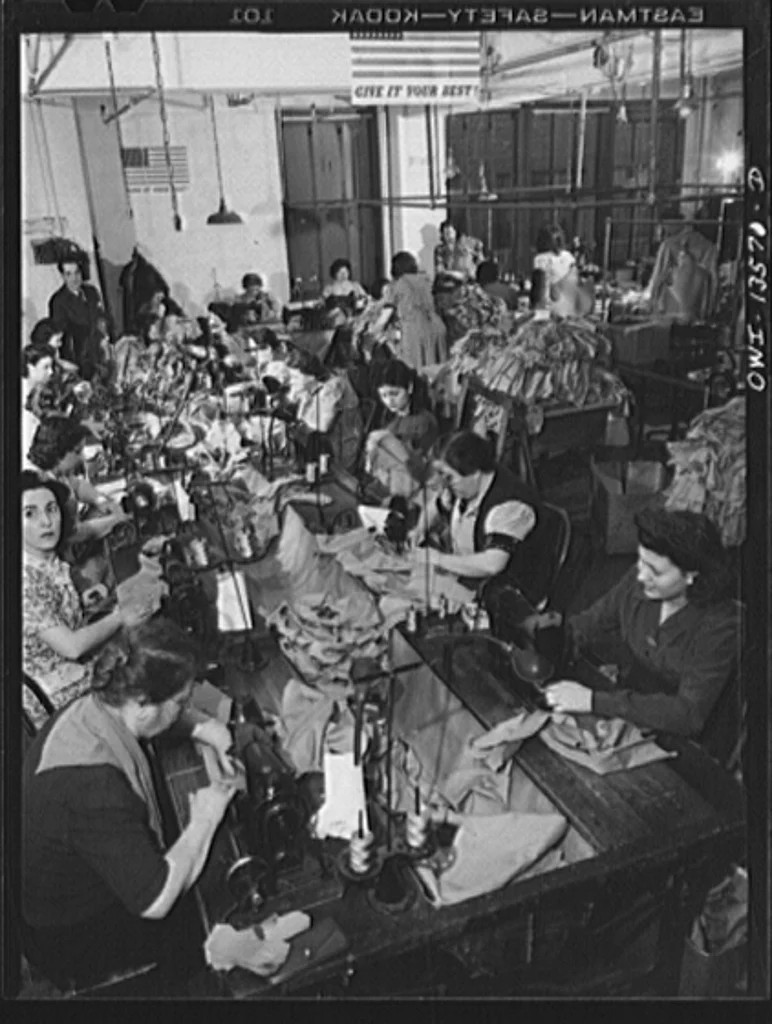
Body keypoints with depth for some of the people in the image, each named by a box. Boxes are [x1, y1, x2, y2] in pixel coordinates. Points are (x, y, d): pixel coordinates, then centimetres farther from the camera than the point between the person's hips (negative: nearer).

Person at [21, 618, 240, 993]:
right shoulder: (94, 783, -41)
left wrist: (207, 728, -8)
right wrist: (202, 823, -25)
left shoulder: (93, 709, -14)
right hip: (73, 937, -8)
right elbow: (154, 901, -37)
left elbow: (167, 715, 9)